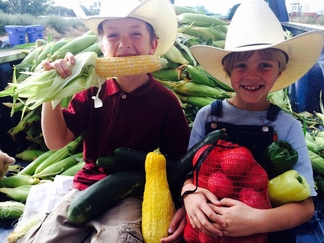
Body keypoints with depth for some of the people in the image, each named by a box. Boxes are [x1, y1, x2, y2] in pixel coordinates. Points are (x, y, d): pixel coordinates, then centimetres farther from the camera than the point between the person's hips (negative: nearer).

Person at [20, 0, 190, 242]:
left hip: (133, 196, -3)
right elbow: (57, 141, -2)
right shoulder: (94, 89, -1)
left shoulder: (166, 101, -9)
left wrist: (184, 205, -19)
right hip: (86, 189, 4)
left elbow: (181, 162, -3)